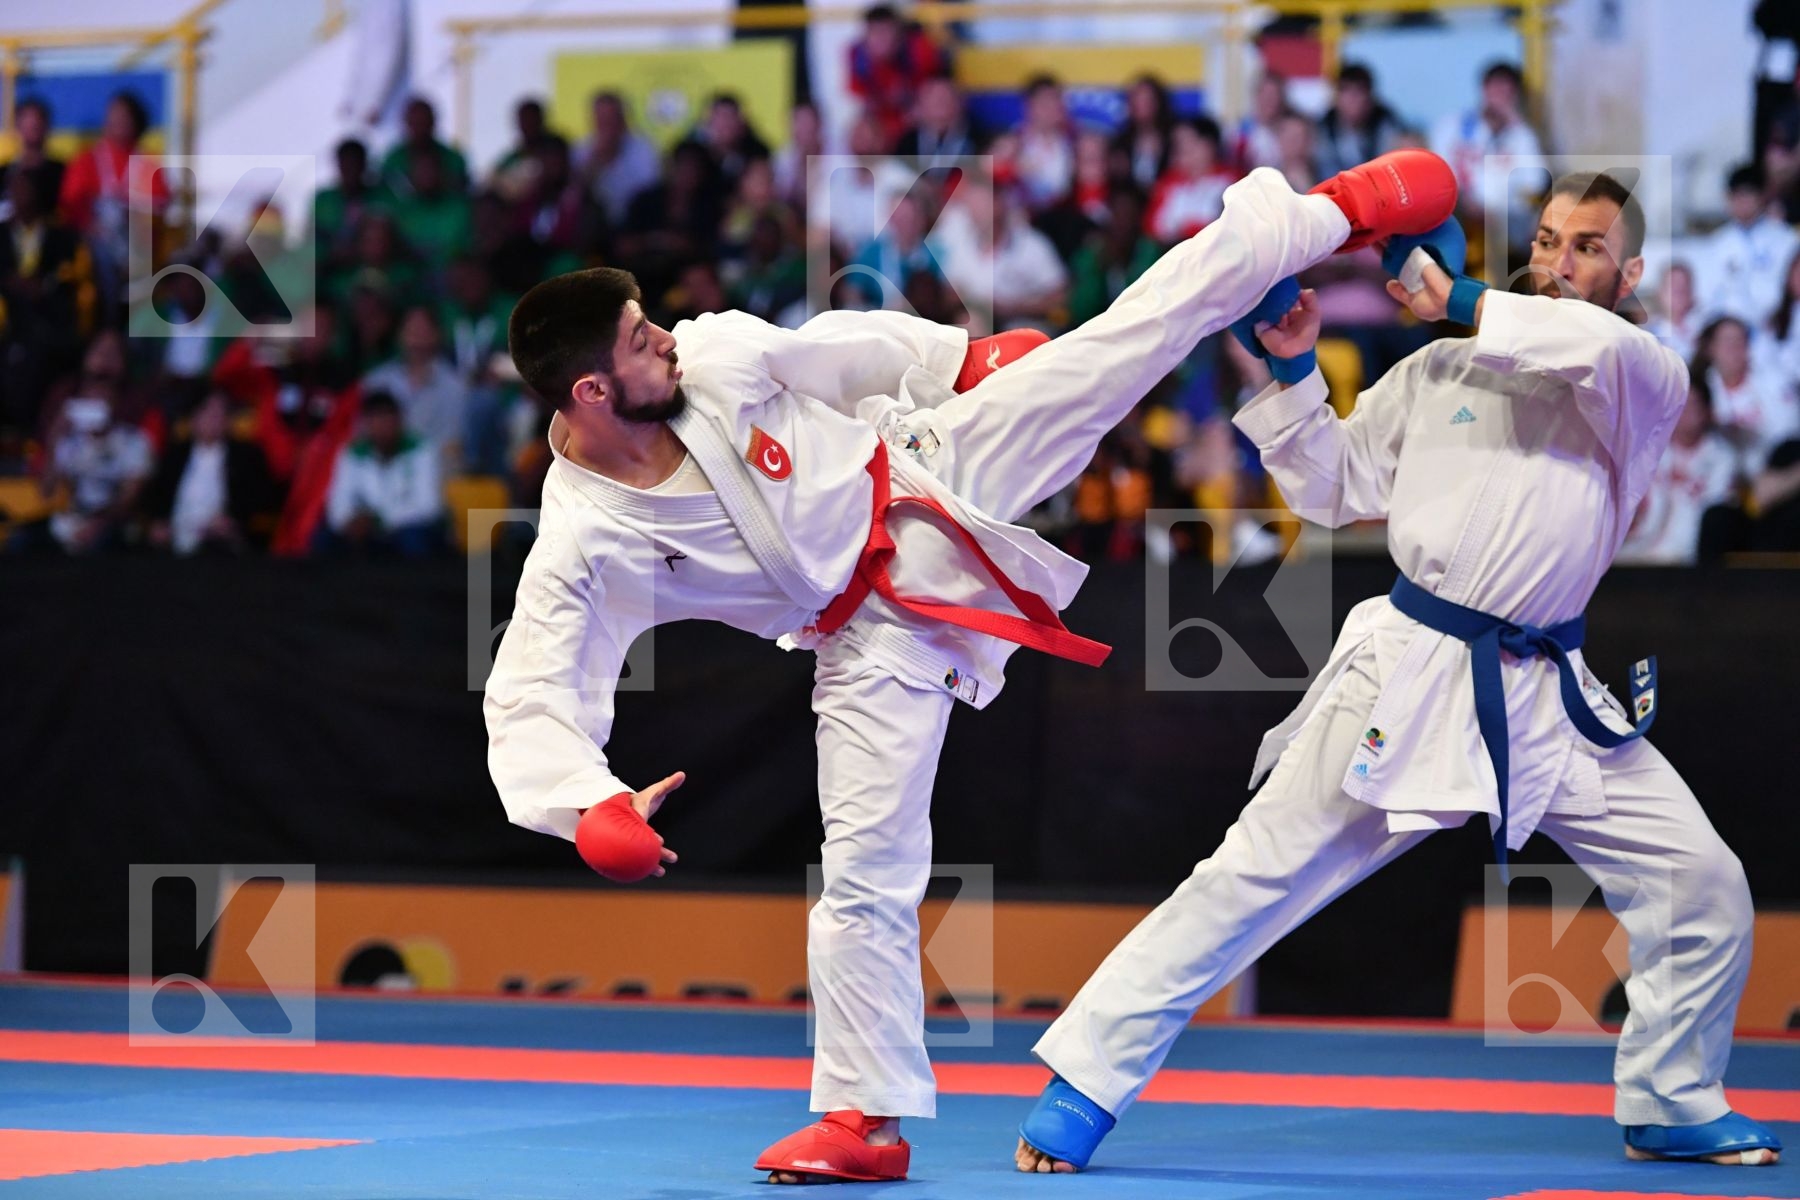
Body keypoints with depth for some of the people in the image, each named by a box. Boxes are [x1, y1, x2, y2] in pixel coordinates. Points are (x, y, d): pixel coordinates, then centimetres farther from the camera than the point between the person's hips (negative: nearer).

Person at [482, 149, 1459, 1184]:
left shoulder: (717, 356, -18)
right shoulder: (580, 548, -24)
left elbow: (848, 351, 0)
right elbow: (530, 702, -25)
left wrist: (966, 359, 15)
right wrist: (592, 809, -43)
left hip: (935, 473, 2)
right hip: (876, 634, -2)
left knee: (1132, 332, -1)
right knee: (868, 867, -3)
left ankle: (1342, 213, 12)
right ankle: (863, 1119, 11)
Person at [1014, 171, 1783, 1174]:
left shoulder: (1645, 387, 3)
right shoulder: (1440, 373, 7)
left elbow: (1610, 348, -22)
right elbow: (1335, 488, 13)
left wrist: (1460, 303, -16)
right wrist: (1292, 371, -1)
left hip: (1550, 699, 2)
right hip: (1411, 677, -1)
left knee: (1702, 884, 0)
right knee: (1255, 877, -6)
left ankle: (1671, 1108, 21)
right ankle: (1085, 1083, -3)